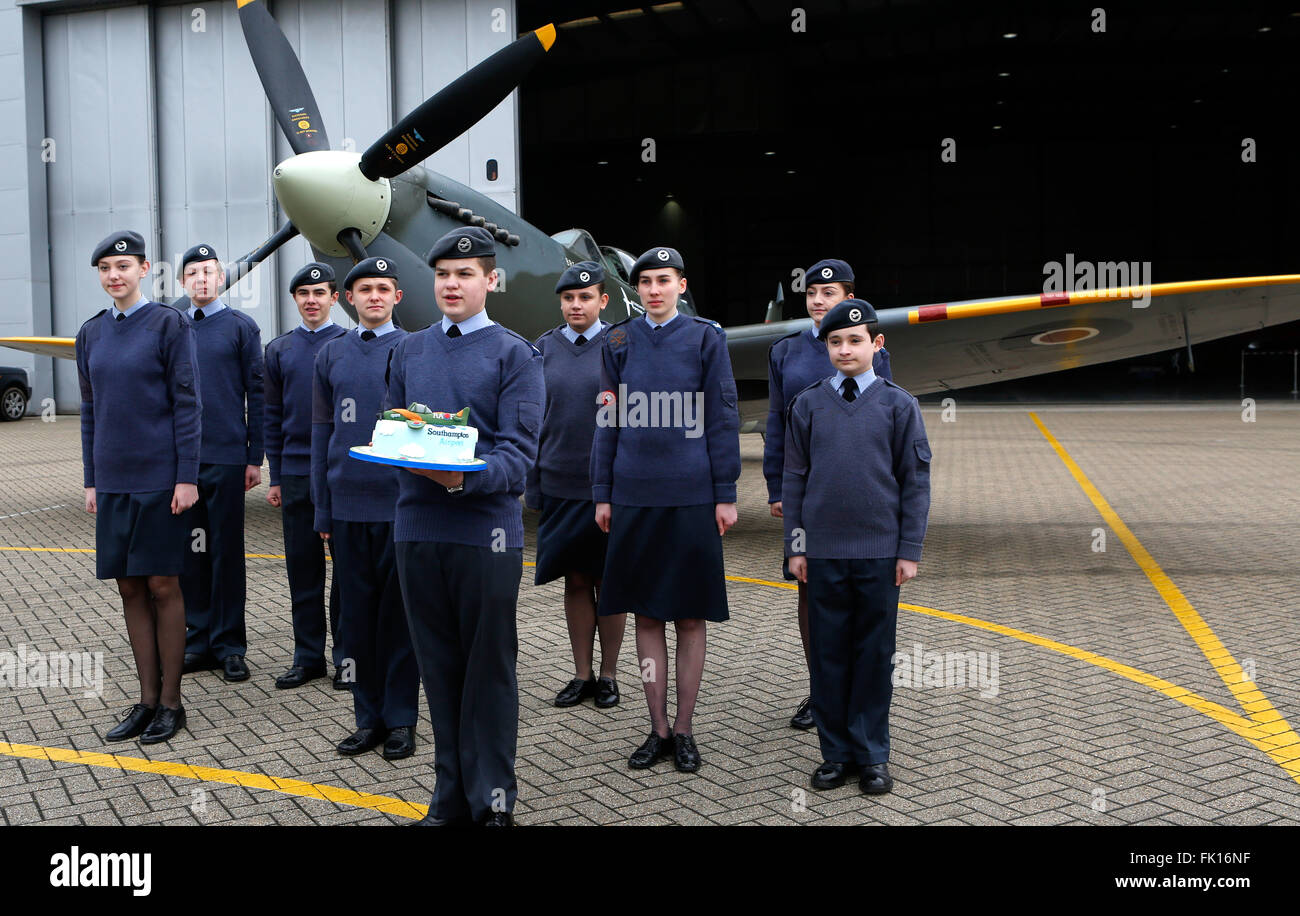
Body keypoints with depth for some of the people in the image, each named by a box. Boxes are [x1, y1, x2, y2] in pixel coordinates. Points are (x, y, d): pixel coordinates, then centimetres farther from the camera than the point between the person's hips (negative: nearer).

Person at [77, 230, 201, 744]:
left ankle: (170, 702, 12)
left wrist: (186, 478, -12)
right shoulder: (92, 334, 11)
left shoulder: (169, 324, -5)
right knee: (130, 589, 9)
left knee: (162, 587, 1)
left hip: (160, 479, -5)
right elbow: (90, 410, 14)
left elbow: (186, 404, -8)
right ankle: (147, 699, 19)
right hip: (113, 483, 5)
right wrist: (91, 481, 11)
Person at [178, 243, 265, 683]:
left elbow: (256, 394, 0)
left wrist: (254, 458, -4)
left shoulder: (241, 327, 1)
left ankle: (229, 646, 11)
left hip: (226, 458, -3)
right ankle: (198, 641, 19)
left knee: (227, 552, 3)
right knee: (190, 552, 8)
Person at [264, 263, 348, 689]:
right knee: (302, 569, 7)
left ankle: (346, 656, 12)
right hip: (296, 475, 3)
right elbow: (273, 417, 11)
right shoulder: (279, 350, 10)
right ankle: (308, 655, 17)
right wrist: (275, 477, 6)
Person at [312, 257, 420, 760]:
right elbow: (321, 433, 10)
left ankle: (401, 719, 15)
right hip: (348, 506, 3)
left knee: (400, 612, 4)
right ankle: (368, 717, 20)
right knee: (357, 613, 8)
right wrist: (322, 510, 7)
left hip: (401, 505, -3)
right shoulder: (331, 354, 9)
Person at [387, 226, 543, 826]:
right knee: (439, 669, 11)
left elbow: (518, 450, -10)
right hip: (417, 527, 4)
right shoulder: (410, 350, 14)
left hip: (485, 528, -4)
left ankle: (492, 803, 15)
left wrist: (465, 477, -28)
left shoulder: (515, 354, -1)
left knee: (489, 671, 4)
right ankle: (450, 798, 23)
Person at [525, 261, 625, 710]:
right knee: (576, 581, 8)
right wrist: (531, 484, 4)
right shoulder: (543, 350, 6)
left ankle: (608, 675, 18)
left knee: (609, 581, 6)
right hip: (560, 486, 2)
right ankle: (582, 674, 19)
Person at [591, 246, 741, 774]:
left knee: (690, 616, 4)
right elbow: (608, 423, 10)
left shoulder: (706, 339, 2)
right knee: (646, 614, 6)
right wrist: (602, 494, 6)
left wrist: (725, 496, -4)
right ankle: (658, 730, 17)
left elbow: (722, 420, 1)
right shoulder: (618, 343, 8)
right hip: (634, 495, 2)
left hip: (692, 497, -2)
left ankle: (684, 730, 16)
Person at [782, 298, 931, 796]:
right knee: (828, 653, 7)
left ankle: (872, 755, 18)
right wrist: (796, 545, 4)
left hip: (880, 552, -1)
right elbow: (794, 478, 7)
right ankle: (836, 752, 19)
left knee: (875, 654, 6)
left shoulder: (898, 404, 1)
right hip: (823, 551, 1)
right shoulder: (807, 404, 4)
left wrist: (909, 549, -2)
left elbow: (915, 481, 3)